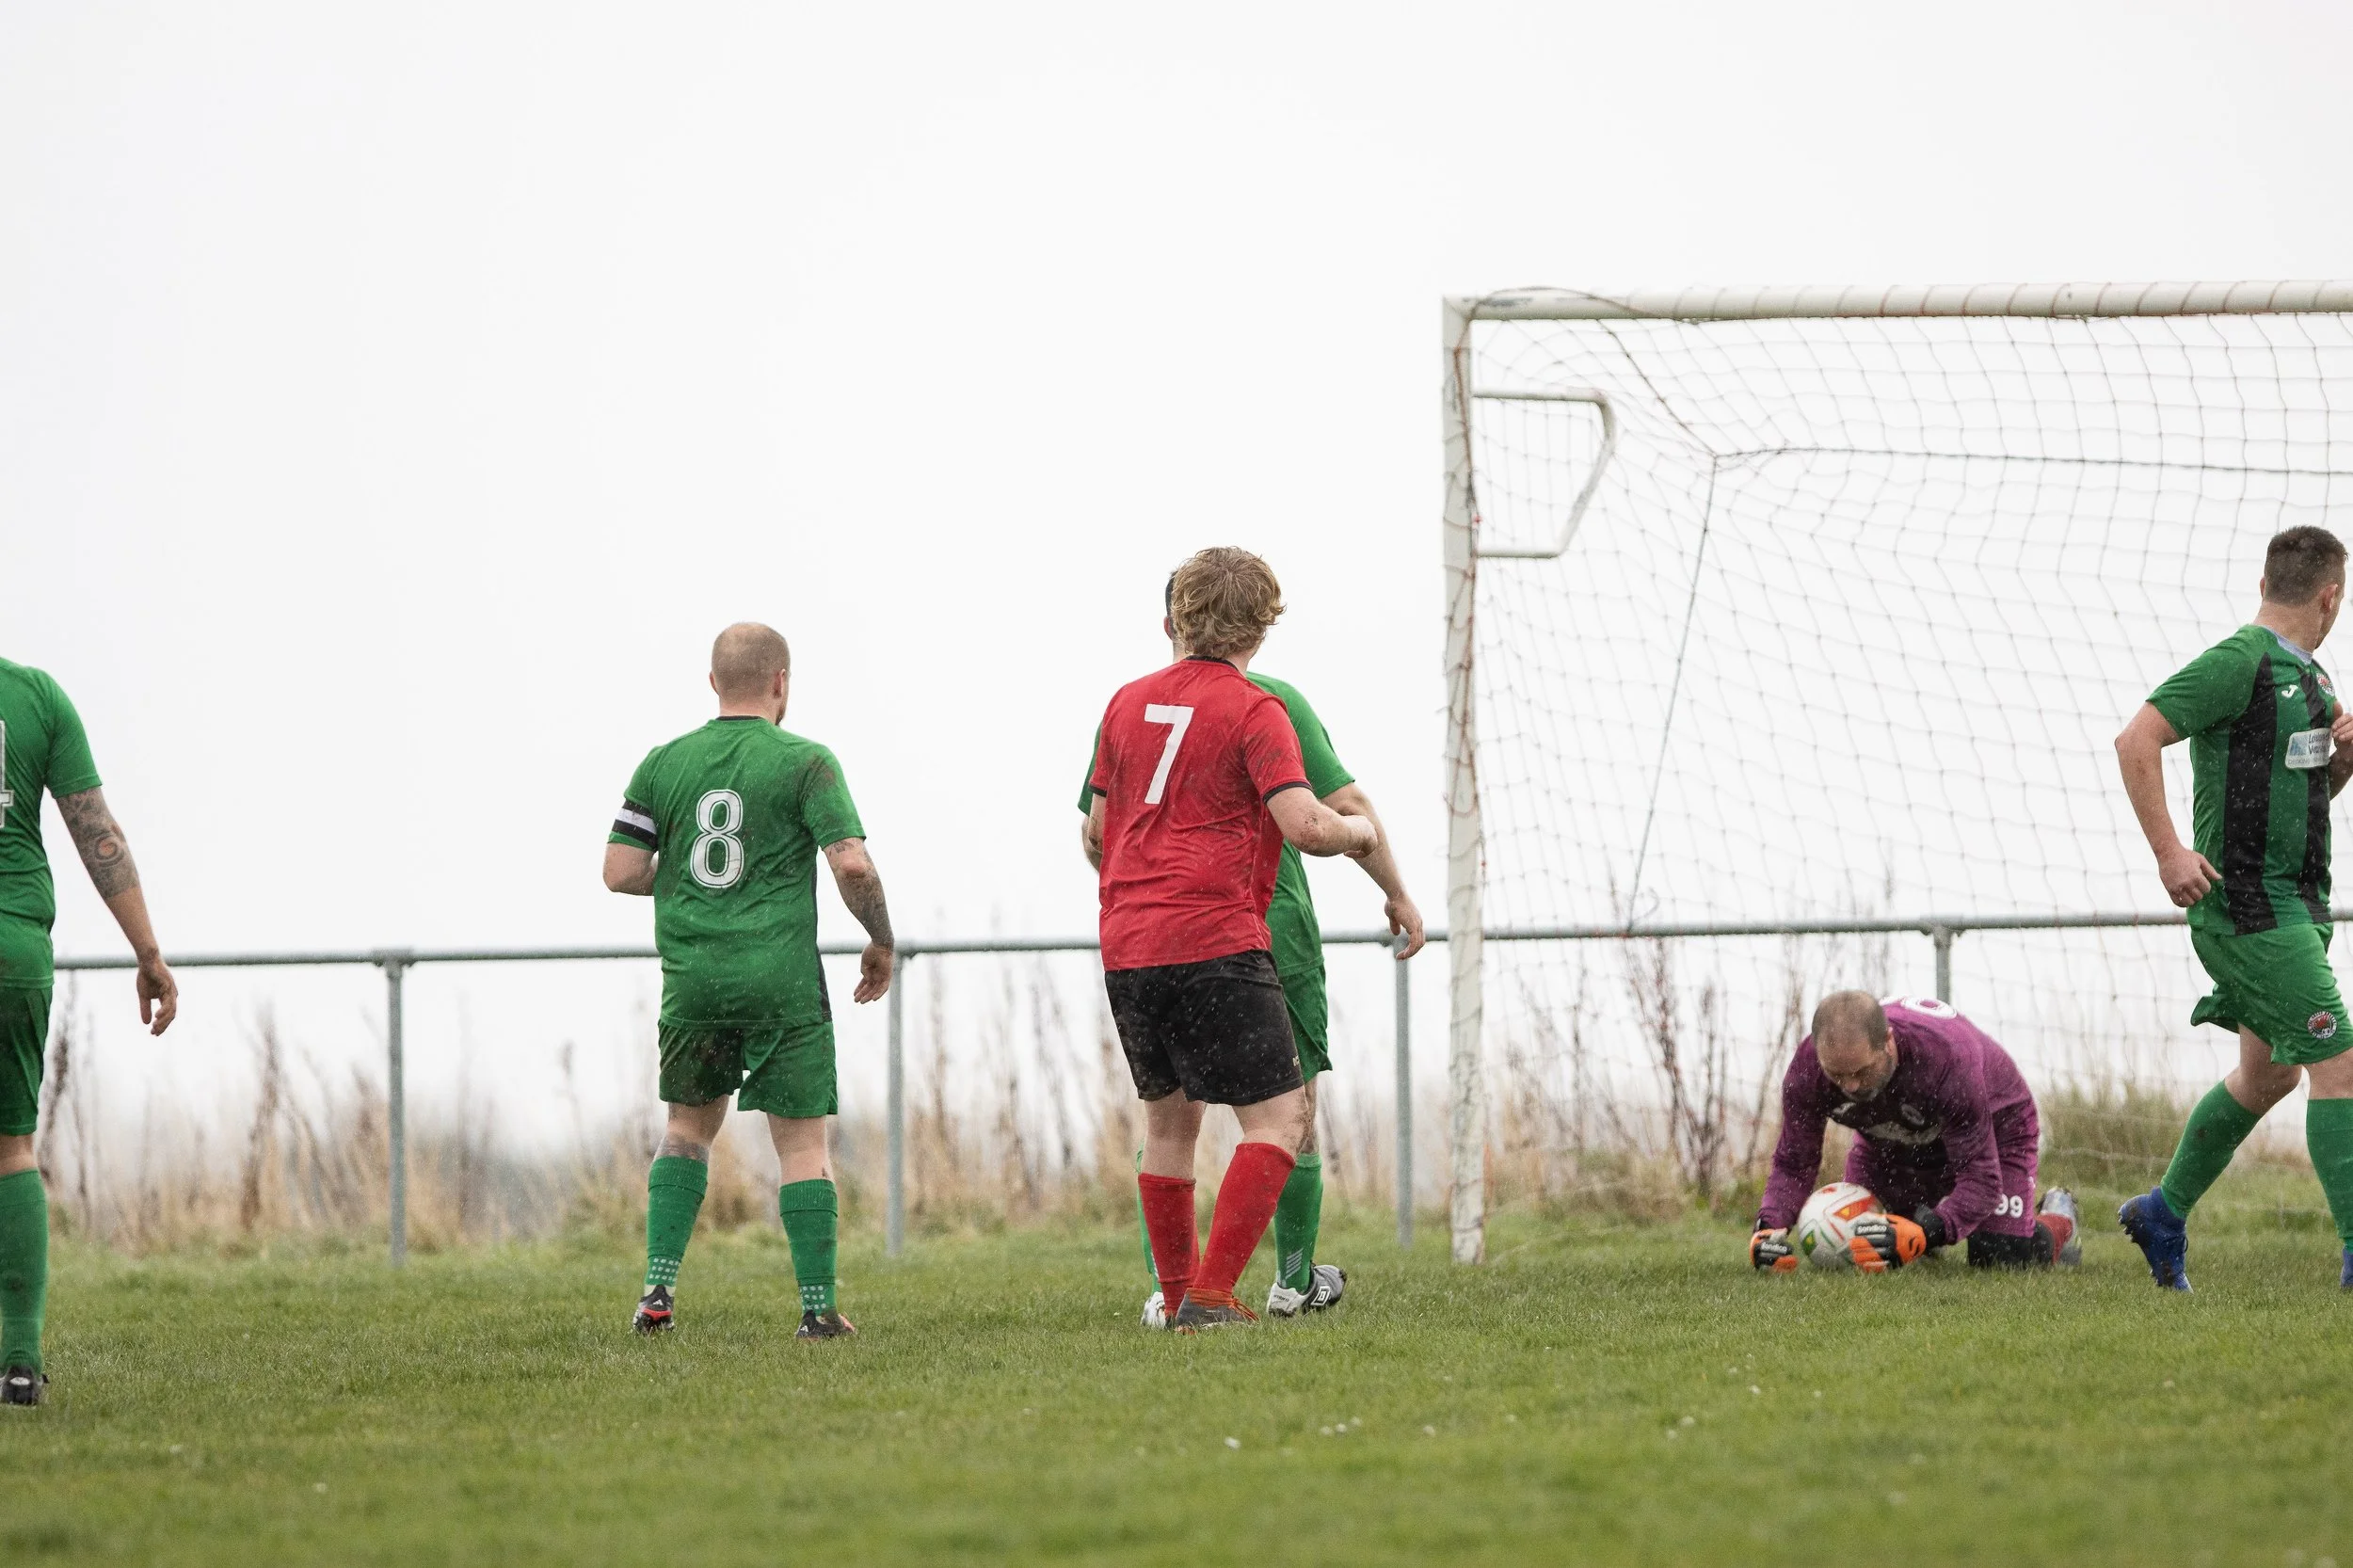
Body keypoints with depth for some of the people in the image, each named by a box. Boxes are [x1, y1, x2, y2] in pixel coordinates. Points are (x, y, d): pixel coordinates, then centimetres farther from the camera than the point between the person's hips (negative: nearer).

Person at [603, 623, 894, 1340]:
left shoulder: (664, 763, 6)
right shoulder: (804, 762, -4)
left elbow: (620, 872, 3)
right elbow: (853, 864, -12)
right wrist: (881, 941, 3)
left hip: (692, 981, 3)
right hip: (783, 985, -3)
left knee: (689, 1126, 20)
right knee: (803, 1142, 3)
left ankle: (660, 1283, 7)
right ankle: (818, 1308, 0)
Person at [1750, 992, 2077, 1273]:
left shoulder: (1946, 1058, -46)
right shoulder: (1807, 1069, -34)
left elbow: (1980, 1179, -42)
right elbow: (1793, 1164, -20)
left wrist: (1925, 1233, -60)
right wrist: (1769, 1226, -41)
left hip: (1992, 1128, -4)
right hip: (1891, 1140, 4)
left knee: (2004, 1261, -13)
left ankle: (2058, 1217, 24)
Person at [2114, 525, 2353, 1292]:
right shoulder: (2239, 662, -14)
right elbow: (2136, 740, -19)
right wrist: (2169, 852, -23)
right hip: (2247, 905, -10)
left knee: (2266, 1075, 18)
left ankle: (2163, 1215, 32)